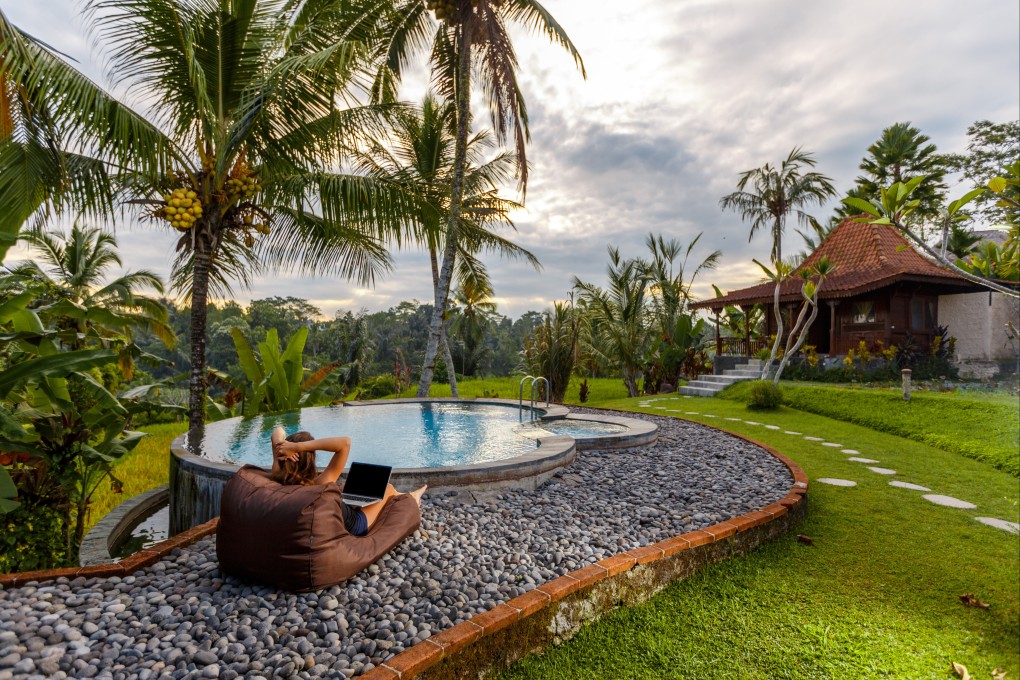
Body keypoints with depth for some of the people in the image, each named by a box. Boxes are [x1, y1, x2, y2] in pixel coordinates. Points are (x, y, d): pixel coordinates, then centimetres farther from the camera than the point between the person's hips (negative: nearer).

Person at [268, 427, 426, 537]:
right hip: (354, 526, -6)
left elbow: (278, 432, -14)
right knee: (387, 488, 17)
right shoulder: (320, 485, -41)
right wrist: (298, 446, -48)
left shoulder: (279, 480, -24)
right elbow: (344, 442, -48)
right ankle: (410, 499, 49)